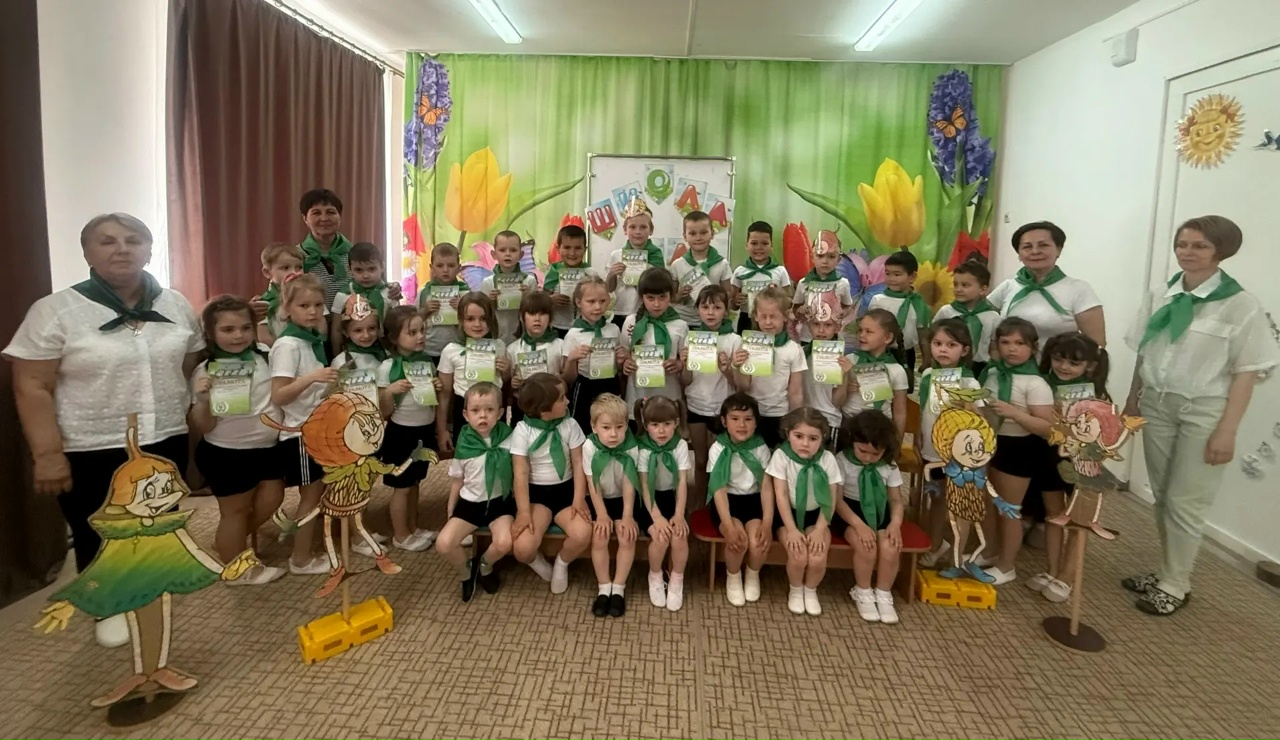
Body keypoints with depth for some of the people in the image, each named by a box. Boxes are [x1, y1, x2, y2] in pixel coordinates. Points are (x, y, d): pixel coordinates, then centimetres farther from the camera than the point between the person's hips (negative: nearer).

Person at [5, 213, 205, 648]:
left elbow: (194, 369, 12)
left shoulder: (175, 305, 2)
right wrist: (47, 454, -15)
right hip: (89, 452, -3)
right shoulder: (55, 311, -10)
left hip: (166, 442, 4)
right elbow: (32, 388, -11)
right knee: (98, 537, 10)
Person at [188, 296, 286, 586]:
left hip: (266, 448, 5)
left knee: (271, 499, 16)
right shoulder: (205, 371, -13)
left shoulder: (265, 358, -3)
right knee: (236, 508, 10)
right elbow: (203, 427, -14)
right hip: (226, 453, -5)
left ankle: (227, 543, 41)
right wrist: (201, 399, -31)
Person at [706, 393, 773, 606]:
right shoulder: (719, 449, -10)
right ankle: (733, 578, 5)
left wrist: (767, 523, -21)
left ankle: (753, 576, 10)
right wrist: (729, 526, -25)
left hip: (753, 500, 2)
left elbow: (767, 487, -8)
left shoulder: (761, 448, -5)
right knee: (737, 539, -28)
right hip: (727, 500, -2)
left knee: (759, 540, -25)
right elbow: (719, 489, -15)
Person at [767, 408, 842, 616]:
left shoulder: (827, 459, -11)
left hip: (816, 514, 1)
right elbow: (781, 495, -14)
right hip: (788, 514, -1)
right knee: (798, 556, -24)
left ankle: (810, 591, 12)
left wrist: (820, 529, -15)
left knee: (818, 558, -21)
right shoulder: (781, 455, -15)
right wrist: (791, 529, -19)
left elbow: (831, 498, -7)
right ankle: (795, 590, 9)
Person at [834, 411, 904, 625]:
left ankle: (883, 594, 1)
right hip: (850, 511, -3)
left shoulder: (890, 466, -1)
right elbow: (836, 498, -16)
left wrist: (895, 523, -18)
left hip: (879, 512, 3)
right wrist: (859, 525, -27)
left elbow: (896, 500, 3)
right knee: (866, 546, -30)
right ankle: (863, 593, -2)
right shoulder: (842, 461, -13)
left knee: (890, 547, -25)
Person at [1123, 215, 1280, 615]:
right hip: (1156, 405, 5)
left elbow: (1246, 372, -11)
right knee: (1162, 497, 13)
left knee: (1185, 502, 1)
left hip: (1203, 412, -5)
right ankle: (1166, 572, 27)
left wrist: (1227, 430, -14)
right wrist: (1131, 402, 11)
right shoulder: (1161, 298, 3)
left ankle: (1175, 586, 17)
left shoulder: (1241, 305, -10)